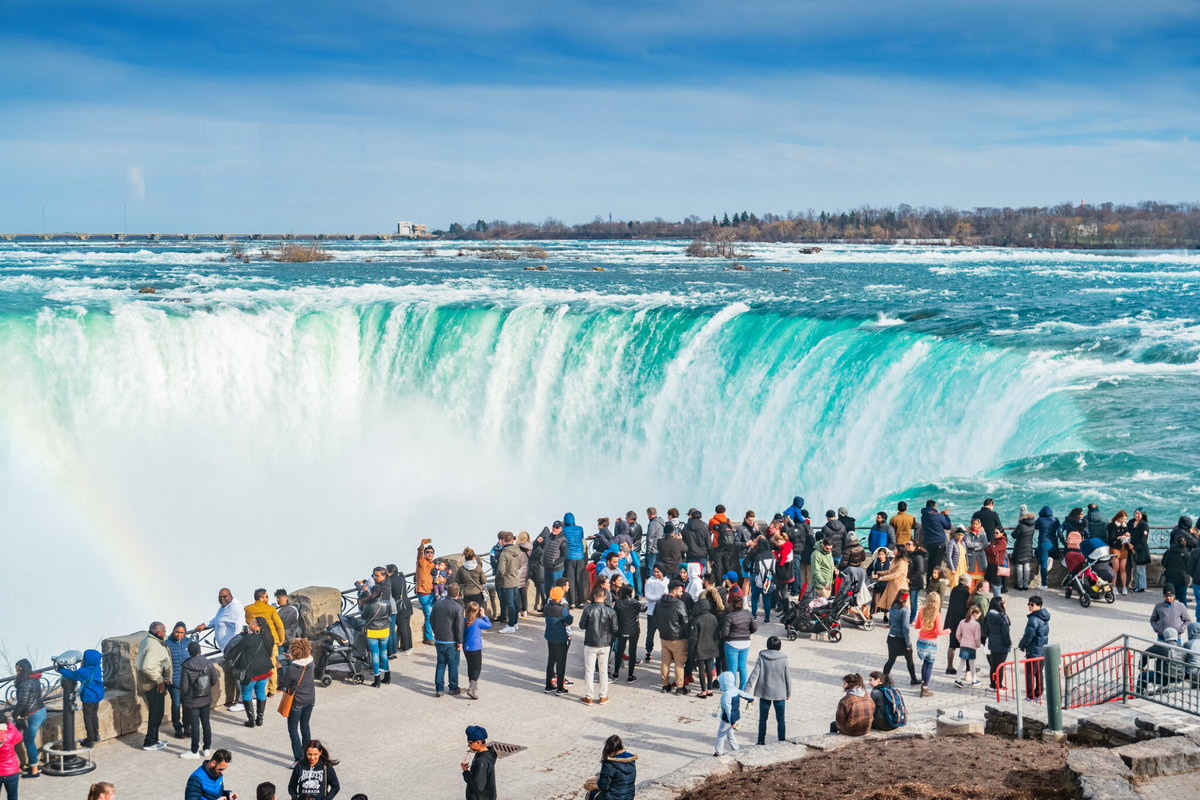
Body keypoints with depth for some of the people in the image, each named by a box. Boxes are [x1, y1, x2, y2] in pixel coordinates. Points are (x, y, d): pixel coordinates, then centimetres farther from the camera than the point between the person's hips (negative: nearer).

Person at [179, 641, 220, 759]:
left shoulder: (186, 667, -20)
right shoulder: (208, 663, -8)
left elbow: (184, 687, -17)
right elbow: (215, 680, -2)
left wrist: (183, 695, 4)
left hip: (192, 701, -4)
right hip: (206, 700, 4)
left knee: (194, 725, 4)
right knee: (206, 723, 14)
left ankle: (194, 751, 13)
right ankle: (207, 749, 21)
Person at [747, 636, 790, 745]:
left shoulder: (762, 657, -8)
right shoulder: (783, 659, -8)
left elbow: (755, 673, -11)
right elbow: (787, 677, -1)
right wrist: (789, 693, 10)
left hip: (764, 692, 1)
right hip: (779, 694, -1)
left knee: (763, 719, 12)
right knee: (780, 719, 9)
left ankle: (761, 741, 16)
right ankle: (782, 741, 9)